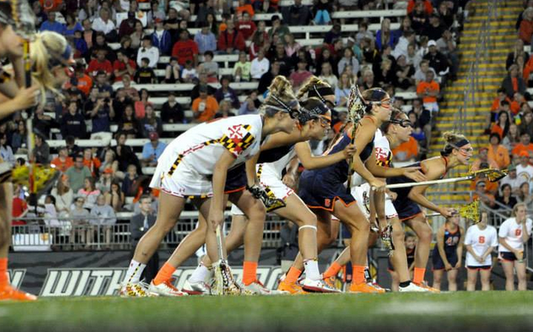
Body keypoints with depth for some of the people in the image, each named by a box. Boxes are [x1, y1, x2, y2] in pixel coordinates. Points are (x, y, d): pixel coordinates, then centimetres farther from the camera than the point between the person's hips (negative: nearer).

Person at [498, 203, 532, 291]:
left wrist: (523, 224, -24)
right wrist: (514, 251, -13)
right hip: (506, 251, -4)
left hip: (519, 252, 4)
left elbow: (525, 239, -16)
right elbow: (501, 240, -12)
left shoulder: (528, 222, -9)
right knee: (510, 278, -3)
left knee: (522, 277, -4)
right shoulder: (507, 223, -18)